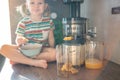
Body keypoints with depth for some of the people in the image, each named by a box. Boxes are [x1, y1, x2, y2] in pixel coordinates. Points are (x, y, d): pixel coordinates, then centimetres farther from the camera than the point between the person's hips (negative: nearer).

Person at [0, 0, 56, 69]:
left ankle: (19, 59, -21)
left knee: (56, 53, -32)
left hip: (43, 50, 1)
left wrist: (51, 51, -4)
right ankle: (35, 62, -26)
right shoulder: (23, 23, -7)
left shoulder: (49, 21, -2)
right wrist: (19, 42, -27)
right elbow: (18, 39, -5)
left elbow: (51, 38, 5)